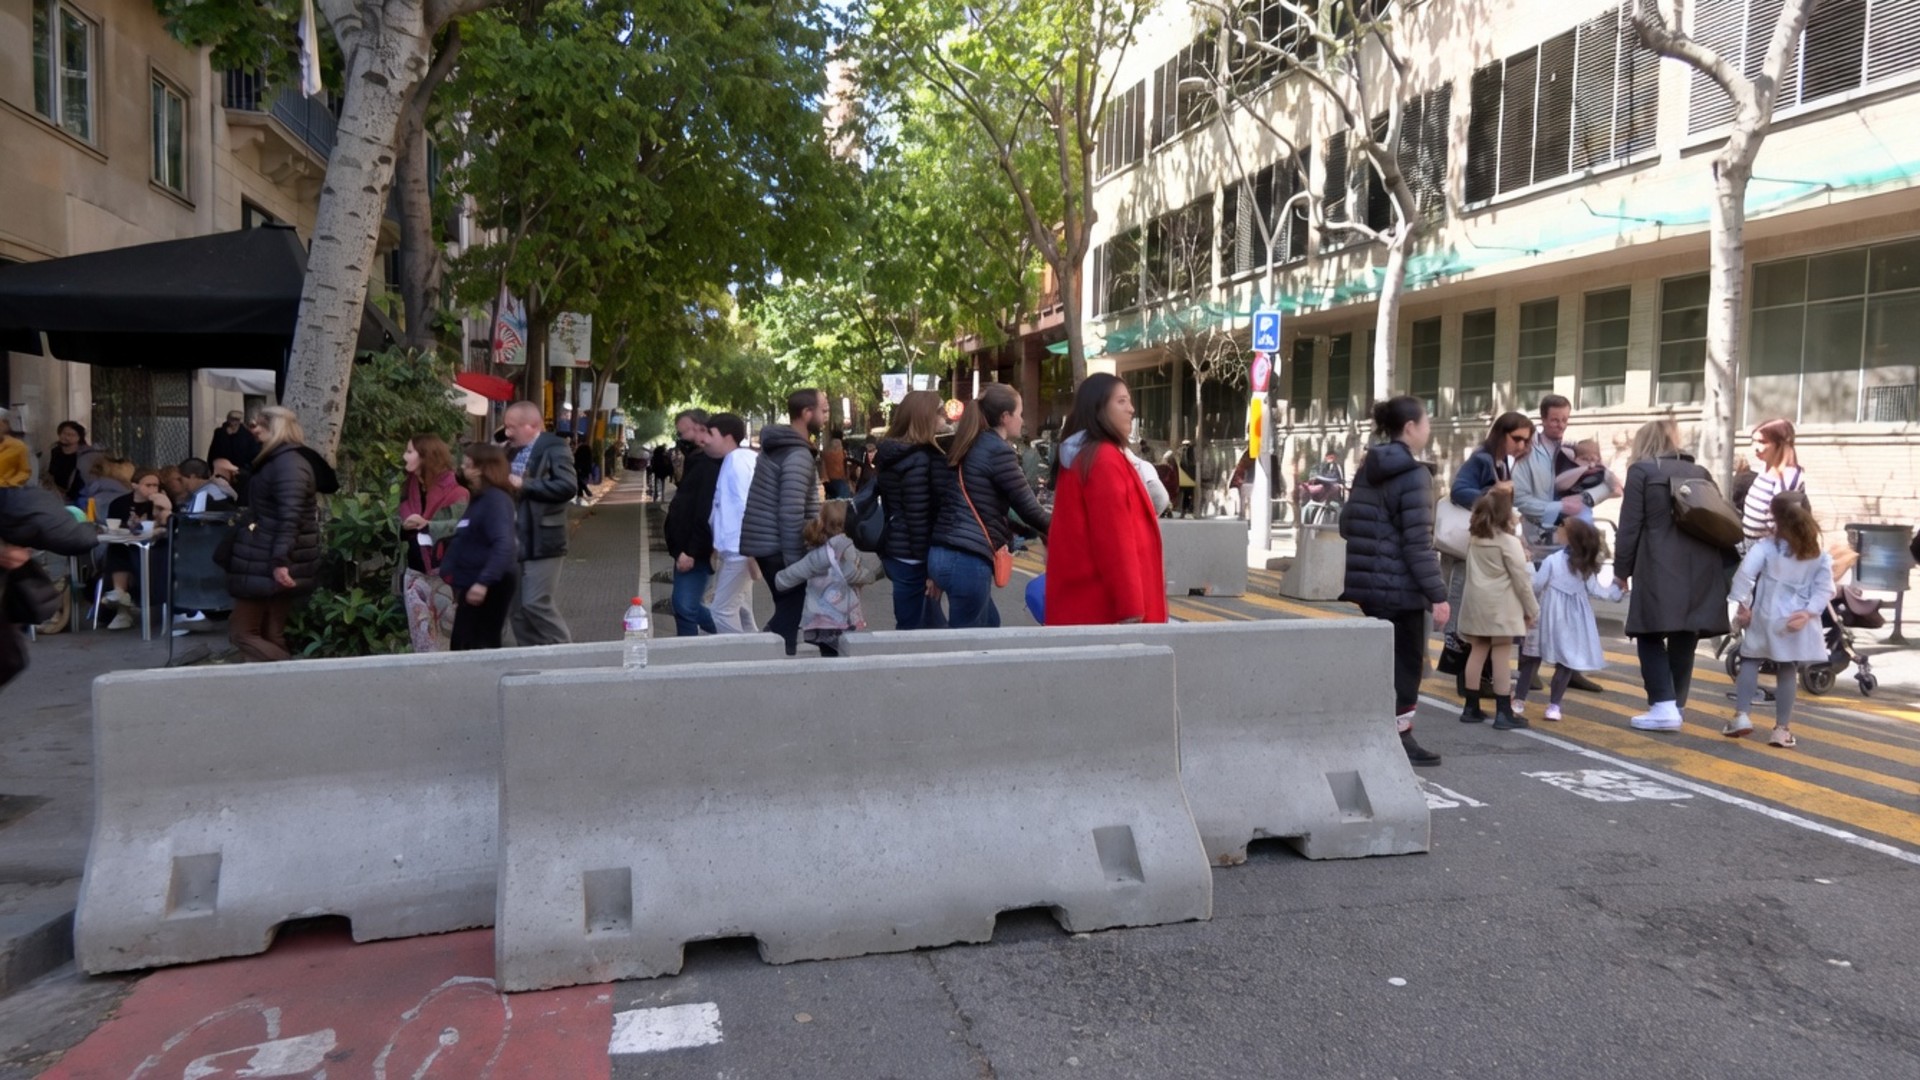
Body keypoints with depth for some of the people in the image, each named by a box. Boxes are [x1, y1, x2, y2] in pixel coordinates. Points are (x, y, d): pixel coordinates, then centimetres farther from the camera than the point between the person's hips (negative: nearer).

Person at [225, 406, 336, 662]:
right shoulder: (282, 460, 18)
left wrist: (280, 560, -30)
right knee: (271, 635, 10)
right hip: (268, 561, 10)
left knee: (241, 632, -5)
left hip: (269, 565, -10)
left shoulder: (288, 463, -15)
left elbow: (289, 516, -25)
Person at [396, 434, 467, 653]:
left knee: (444, 637, -1)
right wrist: (403, 528, 1)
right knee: (420, 635, 7)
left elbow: (464, 527, -18)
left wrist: (428, 524, -22)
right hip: (414, 573, 6)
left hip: (442, 573, -6)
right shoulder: (409, 488, 13)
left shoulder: (453, 490, -9)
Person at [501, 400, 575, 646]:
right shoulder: (512, 450, 14)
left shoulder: (554, 448, -10)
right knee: (515, 607, 11)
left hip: (541, 542, -8)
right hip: (514, 542, 8)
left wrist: (524, 485, -21)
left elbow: (568, 487, -23)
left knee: (536, 603, -9)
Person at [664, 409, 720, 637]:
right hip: (686, 550, 11)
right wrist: (681, 549, 18)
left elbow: (706, 514, -25)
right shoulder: (697, 462, 17)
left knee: (685, 607, -8)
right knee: (686, 606, 14)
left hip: (694, 553, -11)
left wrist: (691, 552, -25)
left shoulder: (709, 465, -18)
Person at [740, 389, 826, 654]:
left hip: (766, 543, 10)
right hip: (779, 547, -10)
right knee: (790, 617, -3)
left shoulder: (777, 446, 14)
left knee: (786, 611, 19)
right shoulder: (797, 455, -17)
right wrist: (795, 562, -21)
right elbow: (792, 513, -23)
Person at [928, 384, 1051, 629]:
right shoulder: (999, 451, -10)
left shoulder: (967, 447, 15)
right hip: (968, 560, -9)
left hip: (942, 554, 9)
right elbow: (1028, 508, -6)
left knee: (989, 624, 23)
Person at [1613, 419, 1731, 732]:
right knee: (1684, 639, 10)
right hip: (1698, 569, 5)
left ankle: (1664, 707, -10)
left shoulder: (1641, 470, 3)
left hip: (1660, 568, -5)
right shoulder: (1699, 472, 18)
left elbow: (1630, 525, -2)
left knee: (1650, 635, 0)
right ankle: (1675, 706, 15)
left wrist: (1622, 569, 3)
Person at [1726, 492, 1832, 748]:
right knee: (1787, 671, 6)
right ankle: (1782, 729, 10)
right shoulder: (1819, 555, 4)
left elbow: (1745, 574, -19)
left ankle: (1741, 715, 3)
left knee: (1750, 662, 13)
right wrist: (1809, 612, -8)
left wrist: (1743, 605, -11)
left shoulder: (1766, 547, -8)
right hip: (1797, 623, 2)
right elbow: (1824, 589, -3)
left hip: (1766, 618, -2)